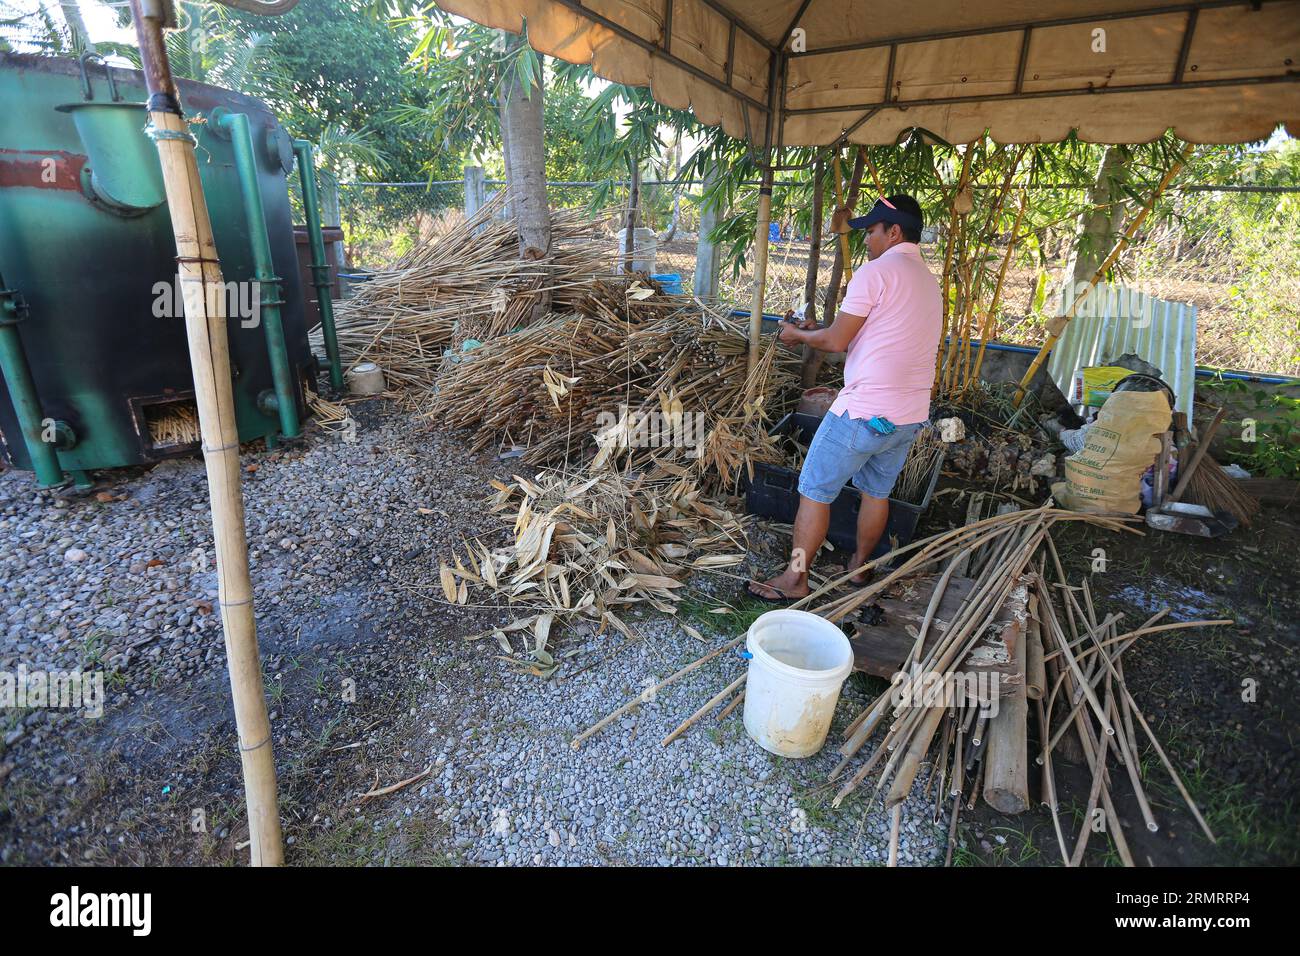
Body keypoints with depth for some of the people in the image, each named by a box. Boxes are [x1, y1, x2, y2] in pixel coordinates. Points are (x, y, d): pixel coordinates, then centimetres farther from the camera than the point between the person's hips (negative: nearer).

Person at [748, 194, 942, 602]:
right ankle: (859, 567, 36)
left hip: (865, 411, -9)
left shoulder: (875, 272, -11)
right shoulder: (928, 279, 16)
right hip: (911, 414, 9)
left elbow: (837, 342, -12)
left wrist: (799, 335, 7)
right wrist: (817, 329, 19)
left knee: (814, 491, 2)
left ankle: (794, 579, 10)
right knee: (877, 492, 21)